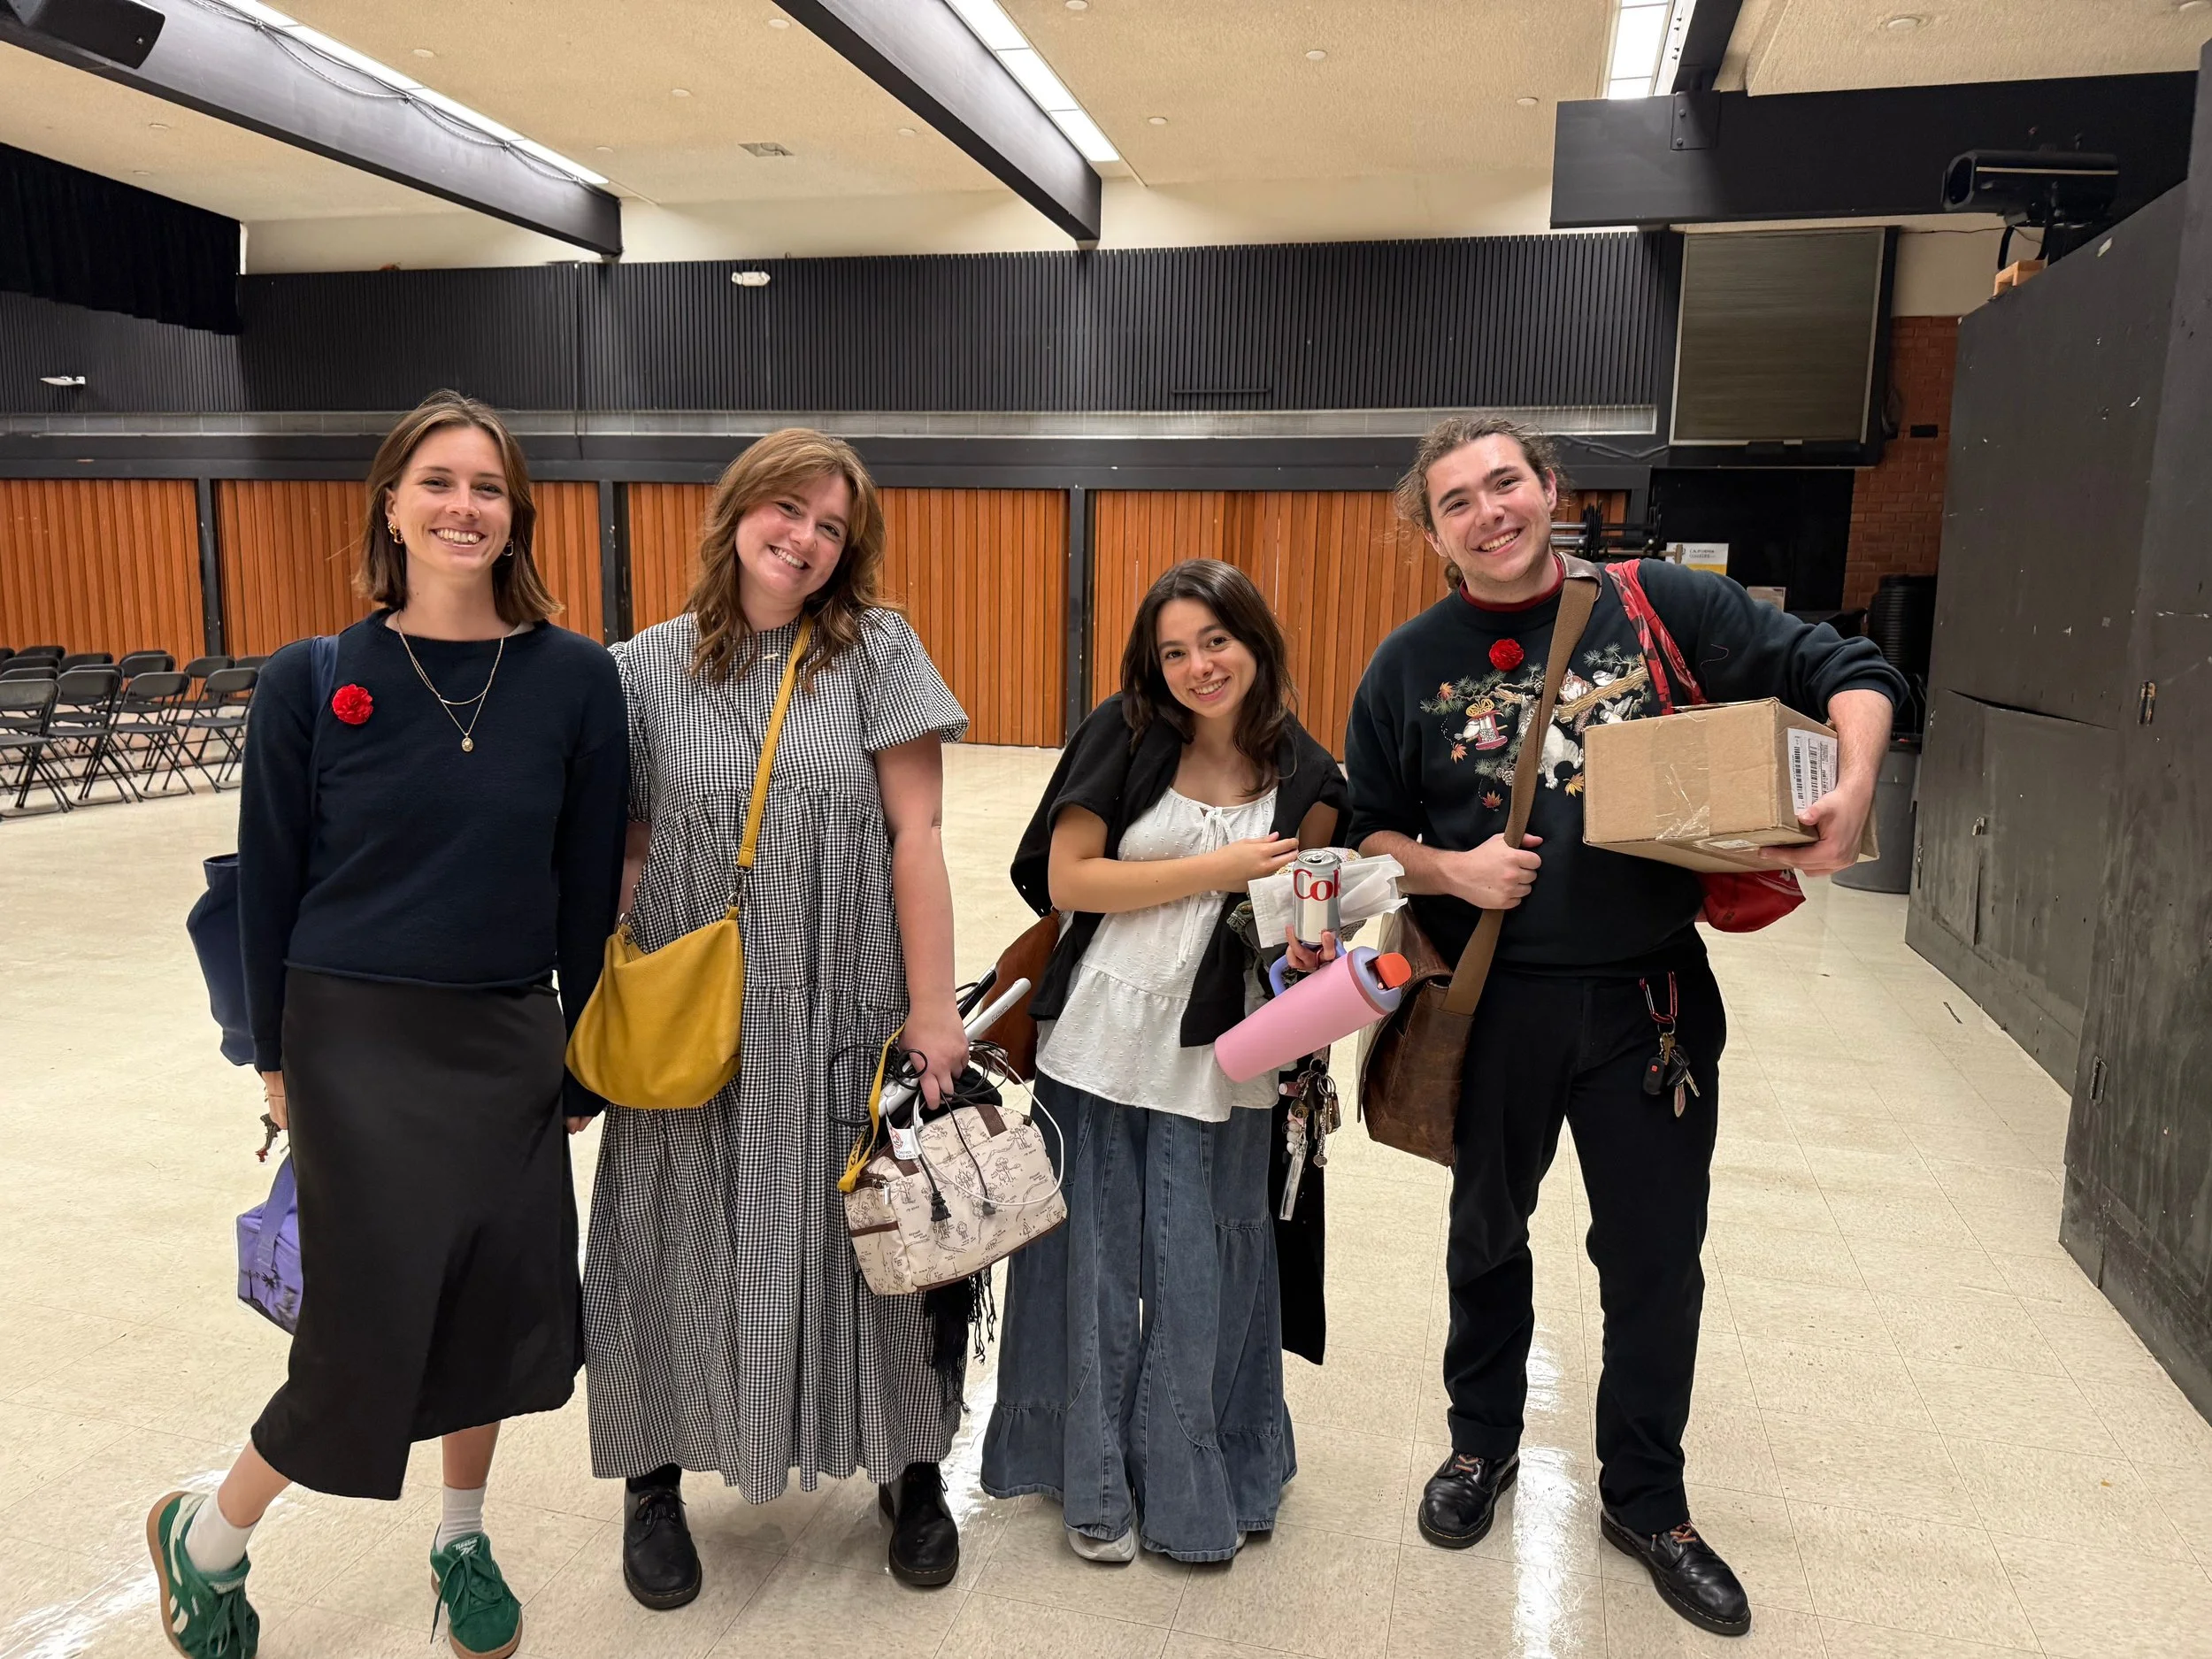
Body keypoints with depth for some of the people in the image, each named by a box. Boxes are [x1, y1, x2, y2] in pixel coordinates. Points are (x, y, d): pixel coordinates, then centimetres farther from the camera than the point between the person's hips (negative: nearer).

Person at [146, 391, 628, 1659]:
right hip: (358, 1045, -2)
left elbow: (591, 885, 0)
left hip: (509, 1044, 2)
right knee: (376, 1328, 2)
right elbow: (270, 880, 1)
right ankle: (205, 1539, 33)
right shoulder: (313, 681, -6)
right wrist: (276, 1054, 4)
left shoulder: (577, 678, -4)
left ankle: (464, 1538, 40)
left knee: (500, 1302, 12)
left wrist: (583, 1062, 3)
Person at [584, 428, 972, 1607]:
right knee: (685, 1244, 10)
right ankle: (656, 1478, 35)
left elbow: (915, 834, -7)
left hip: (841, 1016, -1)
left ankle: (912, 1472, 34)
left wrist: (932, 1010, -10)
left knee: (874, 1241, 10)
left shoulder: (878, 653, -3)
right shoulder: (647, 668, 2)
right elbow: (625, 849, 4)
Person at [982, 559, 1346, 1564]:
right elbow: (1066, 879, -10)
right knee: (1096, 1261, 9)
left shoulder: (1307, 780, 2)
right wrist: (1216, 870, -14)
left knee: (1200, 1275, 8)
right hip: (1098, 1038, -1)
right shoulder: (1126, 735, -5)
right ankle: (1097, 1480, 30)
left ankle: (1192, 1484, 31)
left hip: (1217, 1059, 1)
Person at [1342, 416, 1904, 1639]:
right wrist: (1445, 870, -16)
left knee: (1656, 1259, 11)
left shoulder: (1666, 606, -4)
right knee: (1487, 1236, 19)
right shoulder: (1411, 663, -2)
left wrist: (1852, 786, -20)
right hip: (1491, 1000, 1)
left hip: (1650, 997, 0)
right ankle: (1483, 1445, 44)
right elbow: (1366, 827, 3)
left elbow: (1848, 674, -2)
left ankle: (1645, 1499, 35)